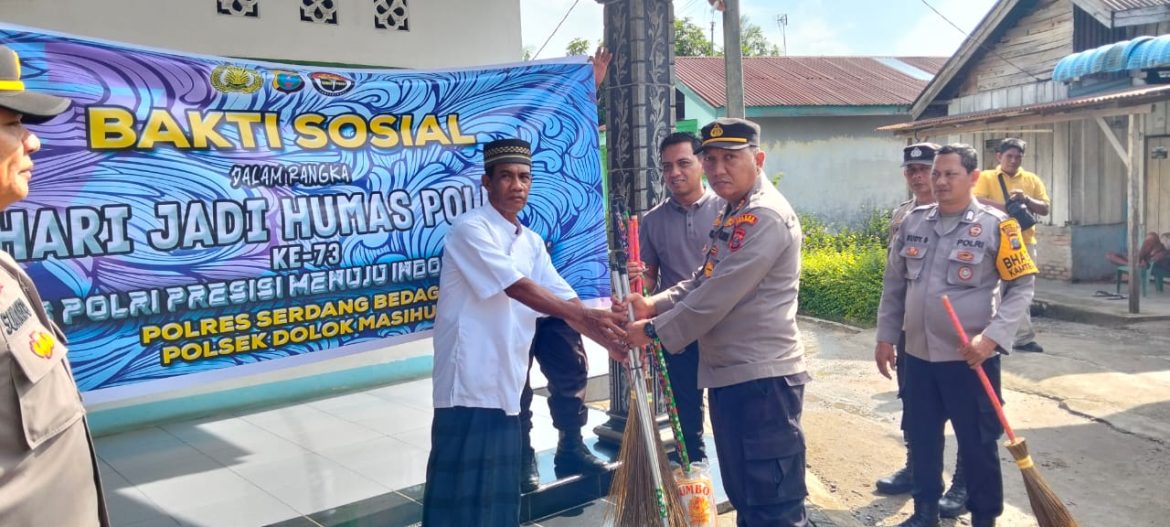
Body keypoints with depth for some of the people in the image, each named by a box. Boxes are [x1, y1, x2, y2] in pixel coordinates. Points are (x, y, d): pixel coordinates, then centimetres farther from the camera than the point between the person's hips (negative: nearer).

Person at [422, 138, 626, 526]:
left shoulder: (531, 243, 13)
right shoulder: (470, 229, -11)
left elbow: (564, 301, 5)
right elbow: (518, 288, -22)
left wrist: (612, 340, -9)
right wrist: (587, 317, -27)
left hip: (506, 386, 8)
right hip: (470, 386, -8)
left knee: (499, 494, 16)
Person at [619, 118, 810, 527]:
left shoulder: (767, 216, -17)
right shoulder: (730, 214, 16)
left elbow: (717, 296, -21)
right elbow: (701, 282, 18)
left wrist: (651, 331, -13)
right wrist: (652, 305, 1)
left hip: (763, 376, -10)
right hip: (727, 374, 10)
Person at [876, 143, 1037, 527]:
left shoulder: (995, 225, -8)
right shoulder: (913, 222, 5)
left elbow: (1022, 285, -7)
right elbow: (894, 284, 11)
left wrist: (991, 337, -17)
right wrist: (885, 336, 9)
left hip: (970, 359, -4)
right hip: (918, 354, 5)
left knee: (977, 442, 8)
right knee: (920, 436, 15)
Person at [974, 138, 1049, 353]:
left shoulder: (1032, 180, 12)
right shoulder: (987, 177, 2)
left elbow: (1045, 208, 5)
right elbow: (978, 202, -14)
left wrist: (1025, 199, -12)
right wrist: (1008, 206, -18)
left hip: (1024, 242, 3)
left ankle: (1024, 338, 11)